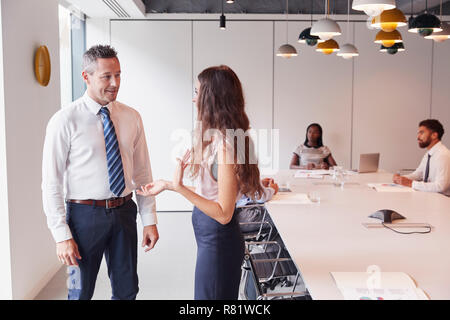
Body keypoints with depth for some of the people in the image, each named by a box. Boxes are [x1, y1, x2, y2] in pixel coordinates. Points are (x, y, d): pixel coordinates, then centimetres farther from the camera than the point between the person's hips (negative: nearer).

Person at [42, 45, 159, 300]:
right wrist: (62, 235, -13)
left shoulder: (132, 118, 3)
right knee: (81, 292, 12)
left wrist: (150, 219, 2)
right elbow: (51, 182, -10)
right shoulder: (65, 121, -10)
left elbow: (143, 173, 7)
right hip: (85, 213, -4)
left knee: (127, 291, 15)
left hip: (124, 212, 4)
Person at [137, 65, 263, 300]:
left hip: (218, 238, -9)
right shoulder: (215, 137, 5)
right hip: (212, 236, 9)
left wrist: (178, 187, -29)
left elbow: (223, 213, -23)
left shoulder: (225, 144, -24)